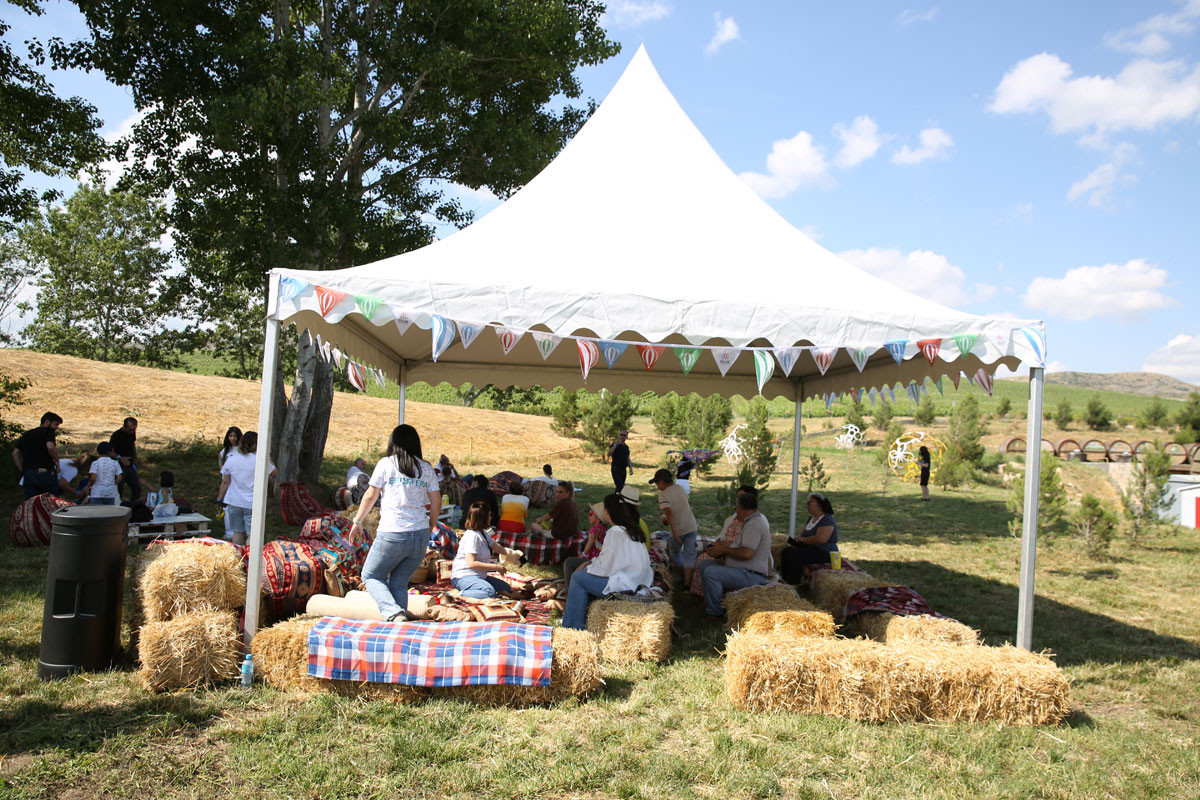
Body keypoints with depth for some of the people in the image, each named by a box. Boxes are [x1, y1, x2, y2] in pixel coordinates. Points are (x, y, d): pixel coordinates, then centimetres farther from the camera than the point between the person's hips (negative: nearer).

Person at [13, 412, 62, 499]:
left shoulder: (26, 434, 21)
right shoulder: (48, 431, 0)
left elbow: (15, 453, 17)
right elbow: (50, 447, -18)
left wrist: (22, 470, 16)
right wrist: (56, 461, -4)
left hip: (28, 474, 6)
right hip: (46, 473, -6)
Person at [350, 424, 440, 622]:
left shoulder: (386, 464, 1)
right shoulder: (426, 468, 10)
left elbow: (370, 496, 4)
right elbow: (436, 503, 10)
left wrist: (357, 521, 17)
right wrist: (430, 528, 24)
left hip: (392, 534, -4)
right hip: (420, 535, 4)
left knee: (371, 576, 12)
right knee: (399, 583, 14)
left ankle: (394, 613, -11)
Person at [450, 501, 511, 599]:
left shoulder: (483, 533, 14)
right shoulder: (472, 535, -17)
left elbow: (496, 548, 29)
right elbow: (471, 563, -23)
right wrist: (496, 567, -20)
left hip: (479, 576, 11)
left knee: (506, 589, 6)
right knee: (490, 592, -35)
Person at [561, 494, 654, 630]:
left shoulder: (615, 532, -17)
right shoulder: (631, 529, 12)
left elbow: (605, 568, -17)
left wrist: (589, 567, 2)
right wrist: (592, 563, 12)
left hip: (624, 584, -10)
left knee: (578, 578, 0)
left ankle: (574, 627, 10)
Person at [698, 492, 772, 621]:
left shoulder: (754, 525, -20)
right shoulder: (755, 519, 14)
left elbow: (746, 553, -30)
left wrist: (723, 550, -16)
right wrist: (723, 545, 17)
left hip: (752, 576, -11)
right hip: (745, 571, 11)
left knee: (711, 572, -27)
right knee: (704, 565, 10)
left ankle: (715, 612, -14)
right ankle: (709, 603, 14)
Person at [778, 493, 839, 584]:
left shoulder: (828, 520, -14)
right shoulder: (811, 518, 18)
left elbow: (821, 539, -27)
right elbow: (802, 534, 20)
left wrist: (803, 539, -14)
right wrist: (796, 541, -4)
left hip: (825, 552, -10)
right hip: (810, 549, 10)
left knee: (795, 554, -29)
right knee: (785, 551, -7)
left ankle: (793, 585, -26)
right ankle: (785, 580, -9)